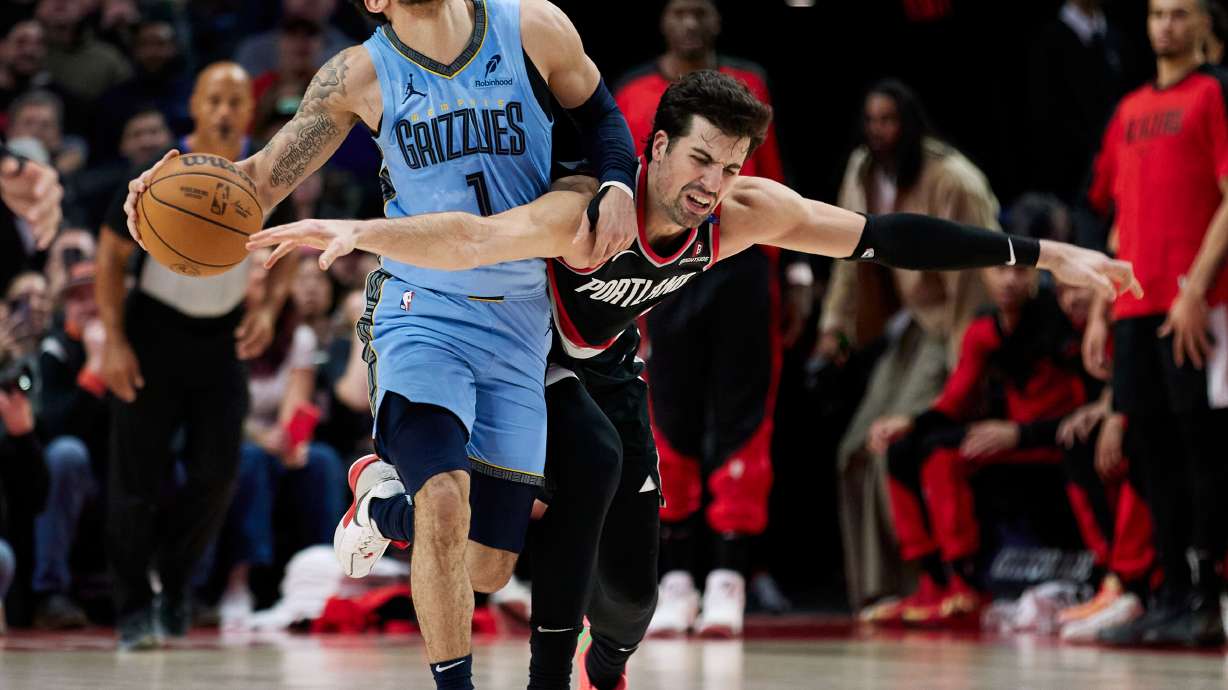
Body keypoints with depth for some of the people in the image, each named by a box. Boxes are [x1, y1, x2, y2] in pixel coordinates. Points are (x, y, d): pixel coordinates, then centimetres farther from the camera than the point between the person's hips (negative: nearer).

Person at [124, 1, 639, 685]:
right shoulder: (362, 76, -6)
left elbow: (601, 115, 11)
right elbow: (268, 174, 0)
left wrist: (617, 188, -9)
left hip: (519, 326, 2)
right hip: (422, 312, -2)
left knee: (488, 570, 6)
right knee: (445, 505, -29)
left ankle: (383, 481, 38)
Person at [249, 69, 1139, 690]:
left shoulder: (747, 213, -24)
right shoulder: (590, 213, -40)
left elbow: (885, 237, -20)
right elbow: (476, 238, -55)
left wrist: (1042, 255, -21)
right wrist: (361, 233, -74)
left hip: (608, 362, 5)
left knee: (632, 576, 3)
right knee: (593, 462, -35)